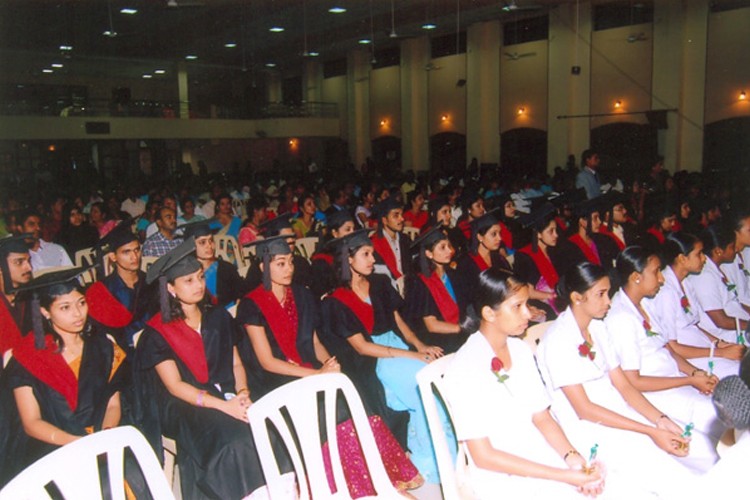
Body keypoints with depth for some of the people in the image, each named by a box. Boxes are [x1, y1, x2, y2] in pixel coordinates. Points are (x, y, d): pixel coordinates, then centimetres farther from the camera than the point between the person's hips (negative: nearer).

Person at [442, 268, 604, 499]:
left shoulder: (521, 350, 4)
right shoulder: (464, 370, -17)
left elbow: (541, 416, 6)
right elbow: (483, 456, -16)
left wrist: (571, 456, -12)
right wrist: (562, 476, -18)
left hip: (541, 455, 5)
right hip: (501, 478, -5)